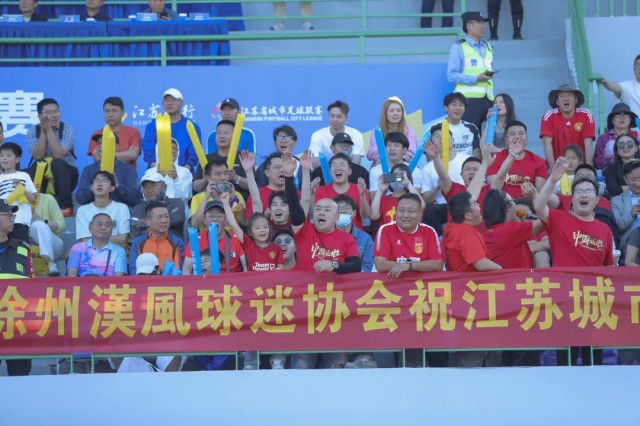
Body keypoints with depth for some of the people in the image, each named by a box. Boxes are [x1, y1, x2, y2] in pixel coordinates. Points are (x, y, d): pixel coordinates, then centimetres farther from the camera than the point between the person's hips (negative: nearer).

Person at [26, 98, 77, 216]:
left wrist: (49, 131, -22)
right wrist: (43, 132, -20)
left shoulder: (68, 129, -8)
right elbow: (38, 157, -17)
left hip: (65, 174, -1)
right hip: (41, 175, 1)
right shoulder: (33, 131, -3)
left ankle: (66, 206, -33)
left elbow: (58, 155, -22)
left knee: (57, 163, -33)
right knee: (36, 166, -31)